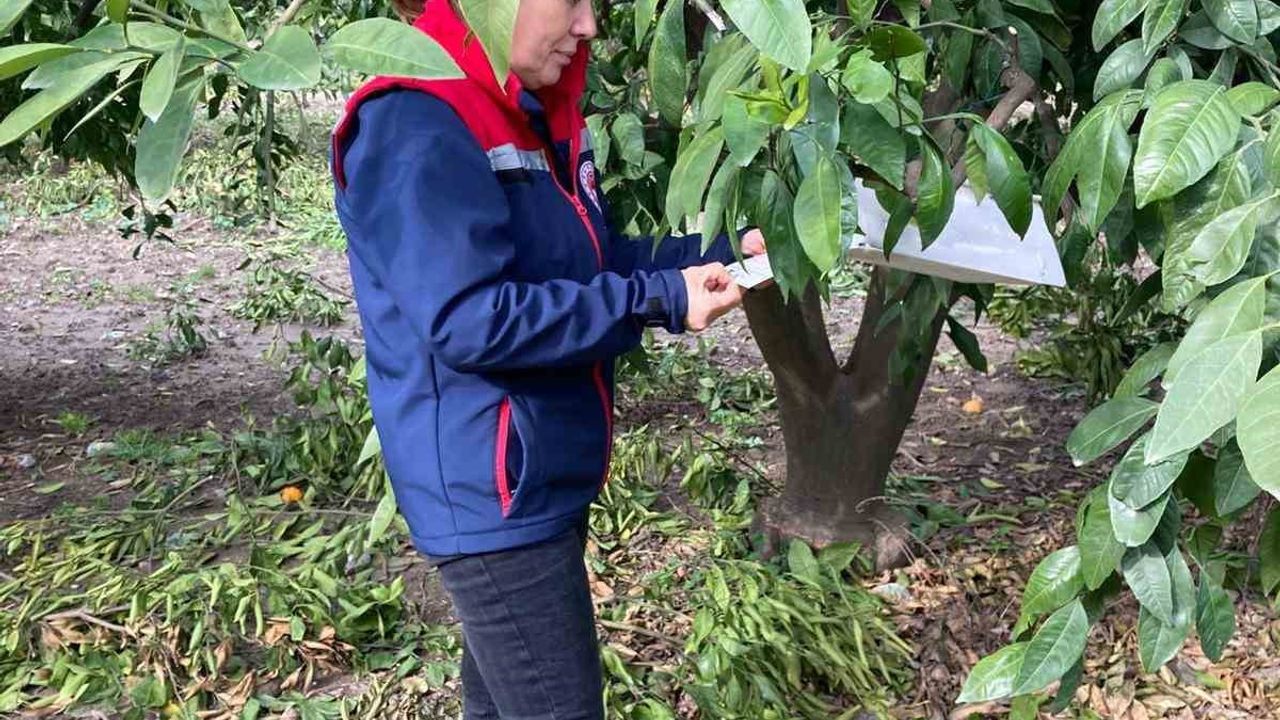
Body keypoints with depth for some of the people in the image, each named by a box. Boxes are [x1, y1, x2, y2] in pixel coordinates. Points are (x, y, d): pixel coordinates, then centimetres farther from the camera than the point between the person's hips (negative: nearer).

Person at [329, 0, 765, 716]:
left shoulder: (538, 115, 11)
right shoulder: (416, 126, -20)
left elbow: (593, 261, 16)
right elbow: (466, 321, -27)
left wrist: (722, 253, 2)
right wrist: (658, 301, -23)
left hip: (544, 476, 10)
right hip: (490, 490, -10)